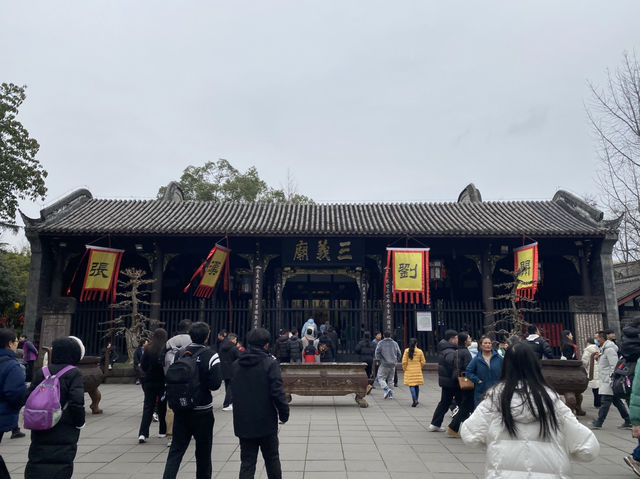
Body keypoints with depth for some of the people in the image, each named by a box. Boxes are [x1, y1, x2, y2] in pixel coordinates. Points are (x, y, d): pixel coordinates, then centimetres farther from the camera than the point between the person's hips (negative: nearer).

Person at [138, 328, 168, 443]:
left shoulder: (148, 349, -6)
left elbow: (143, 366, -1)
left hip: (149, 382, 1)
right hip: (163, 382, -1)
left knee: (148, 407, 6)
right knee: (162, 406, 14)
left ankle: (143, 433, -6)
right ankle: (162, 431, 24)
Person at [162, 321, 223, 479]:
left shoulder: (180, 354, -3)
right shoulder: (211, 356, -15)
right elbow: (215, 384, -17)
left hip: (180, 408, 3)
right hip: (202, 410, -3)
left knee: (176, 449, 10)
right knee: (203, 451, 13)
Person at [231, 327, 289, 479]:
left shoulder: (236, 365, 2)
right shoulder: (270, 364, -13)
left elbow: (233, 391, 12)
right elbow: (277, 392, -15)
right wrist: (284, 414, -4)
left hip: (243, 422, 3)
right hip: (266, 422, -3)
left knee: (247, 462, 9)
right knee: (272, 459, 15)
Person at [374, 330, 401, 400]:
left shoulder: (381, 343, -4)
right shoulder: (395, 343, 7)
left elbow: (377, 352, -13)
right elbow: (399, 354, 8)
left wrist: (378, 359, 1)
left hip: (384, 364, -4)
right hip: (393, 365, 4)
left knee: (381, 378, 4)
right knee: (390, 379, 13)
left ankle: (387, 389, -18)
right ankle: (390, 395, 12)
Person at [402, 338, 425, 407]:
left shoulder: (407, 351, -7)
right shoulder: (420, 351, -3)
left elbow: (404, 362, -7)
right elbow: (423, 362, 1)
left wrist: (404, 369, 8)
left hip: (409, 371, -2)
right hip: (417, 371, 2)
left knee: (411, 385, -1)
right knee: (417, 385, 15)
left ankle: (415, 400, -14)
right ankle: (416, 400, 23)